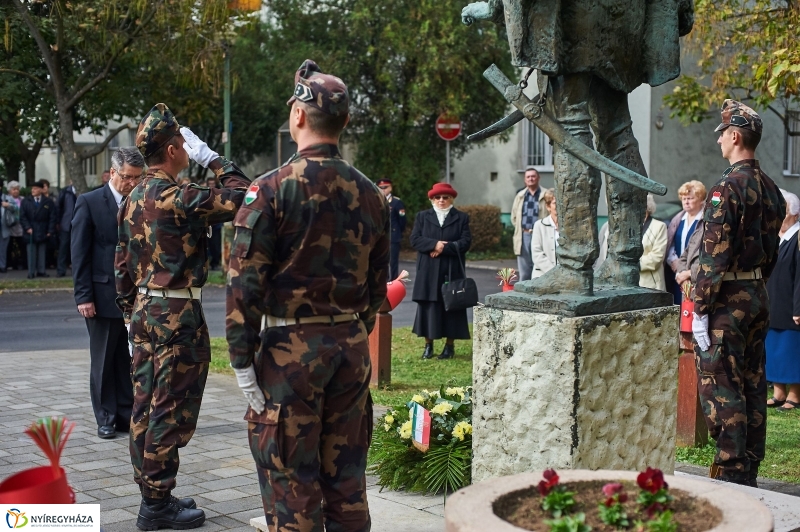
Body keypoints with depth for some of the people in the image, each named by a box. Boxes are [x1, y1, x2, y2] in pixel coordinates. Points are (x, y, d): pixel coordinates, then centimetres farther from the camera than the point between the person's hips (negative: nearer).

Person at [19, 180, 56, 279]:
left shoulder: (48, 202, 3)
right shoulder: (26, 201, 6)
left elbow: (52, 217, 1)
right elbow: (22, 217, 3)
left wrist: (50, 230, -6)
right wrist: (27, 228, -9)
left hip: (43, 233, 0)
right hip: (31, 232, 0)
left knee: (42, 252, 4)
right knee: (31, 252, 0)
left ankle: (41, 271, 9)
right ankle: (31, 272, 3)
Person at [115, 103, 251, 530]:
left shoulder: (133, 199, 9)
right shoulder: (178, 197, -18)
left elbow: (123, 263, 14)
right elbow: (241, 197, -19)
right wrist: (213, 159, -9)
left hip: (143, 311, 9)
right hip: (178, 315, -9)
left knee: (146, 406, 12)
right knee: (171, 410, -2)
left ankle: (152, 495, 22)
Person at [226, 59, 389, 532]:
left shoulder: (273, 188, -11)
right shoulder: (371, 194, 5)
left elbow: (245, 281, -13)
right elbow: (378, 283, 12)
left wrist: (242, 360, -8)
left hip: (290, 348, -5)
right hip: (352, 347, 5)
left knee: (291, 480, 3)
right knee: (347, 475, 14)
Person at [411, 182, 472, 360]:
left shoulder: (461, 218, 7)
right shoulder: (422, 216, 11)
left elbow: (465, 243, -4)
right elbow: (415, 239, -1)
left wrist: (444, 248, -13)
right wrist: (434, 244, -15)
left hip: (452, 271, -1)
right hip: (428, 271, 1)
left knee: (451, 307, 2)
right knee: (428, 308, 2)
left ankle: (449, 346, 9)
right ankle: (428, 345, 10)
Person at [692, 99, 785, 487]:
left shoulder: (727, 188, -17)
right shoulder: (770, 189, 10)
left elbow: (714, 255, -20)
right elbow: (772, 250, 16)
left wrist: (699, 310, -17)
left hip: (727, 299, -9)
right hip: (759, 295, 9)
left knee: (720, 385, -4)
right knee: (753, 384, 12)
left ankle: (730, 473, -2)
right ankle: (749, 474, 20)